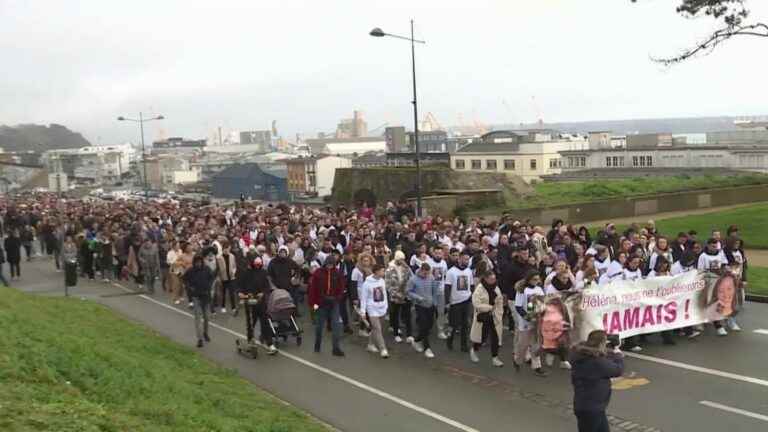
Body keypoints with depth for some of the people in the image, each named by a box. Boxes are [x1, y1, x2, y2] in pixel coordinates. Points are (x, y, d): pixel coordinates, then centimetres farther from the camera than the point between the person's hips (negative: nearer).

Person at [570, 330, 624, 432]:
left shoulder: (582, 356, 3)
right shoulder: (597, 361, -26)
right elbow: (618, 370, -13)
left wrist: (612, 354, 10)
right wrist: (618, 355, 4)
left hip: (587, 406, 10)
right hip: (590, 409, -10)